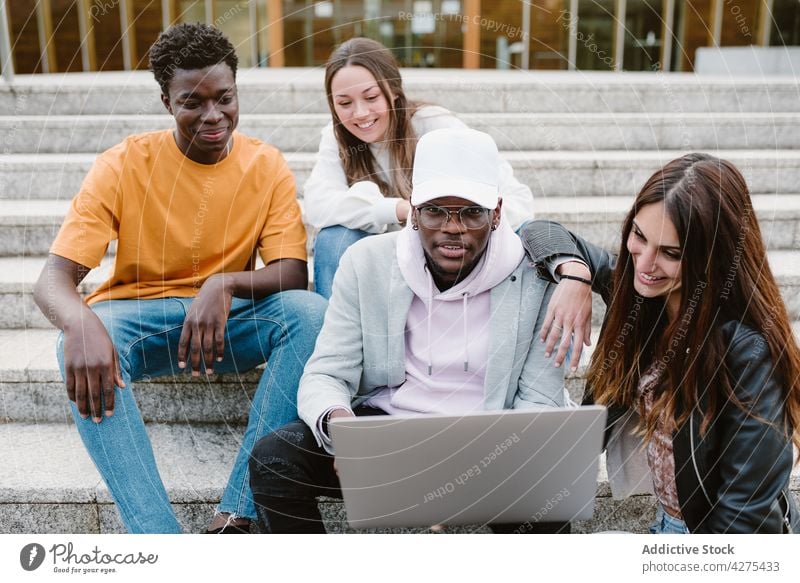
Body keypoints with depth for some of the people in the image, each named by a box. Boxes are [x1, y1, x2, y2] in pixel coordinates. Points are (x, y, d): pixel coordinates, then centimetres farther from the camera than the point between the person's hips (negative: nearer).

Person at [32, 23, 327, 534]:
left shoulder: (267, 166, -4)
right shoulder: (124, 165, -8)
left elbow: (294, 275, -12)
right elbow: (54, 279, -16)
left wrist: (225, 284, -34)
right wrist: (82, 324, -41)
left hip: (229, 322, 1)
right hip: (138, 319, 0)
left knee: (311, 312, -29)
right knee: (81, 347, -34)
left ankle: (236, 518, -31)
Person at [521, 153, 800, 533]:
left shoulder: (748, 349, -26)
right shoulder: (636, 288, -8)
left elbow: (748, 509, -22)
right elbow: (543, 233, 3)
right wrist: (575, 274, -16)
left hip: (717, 530, -6)